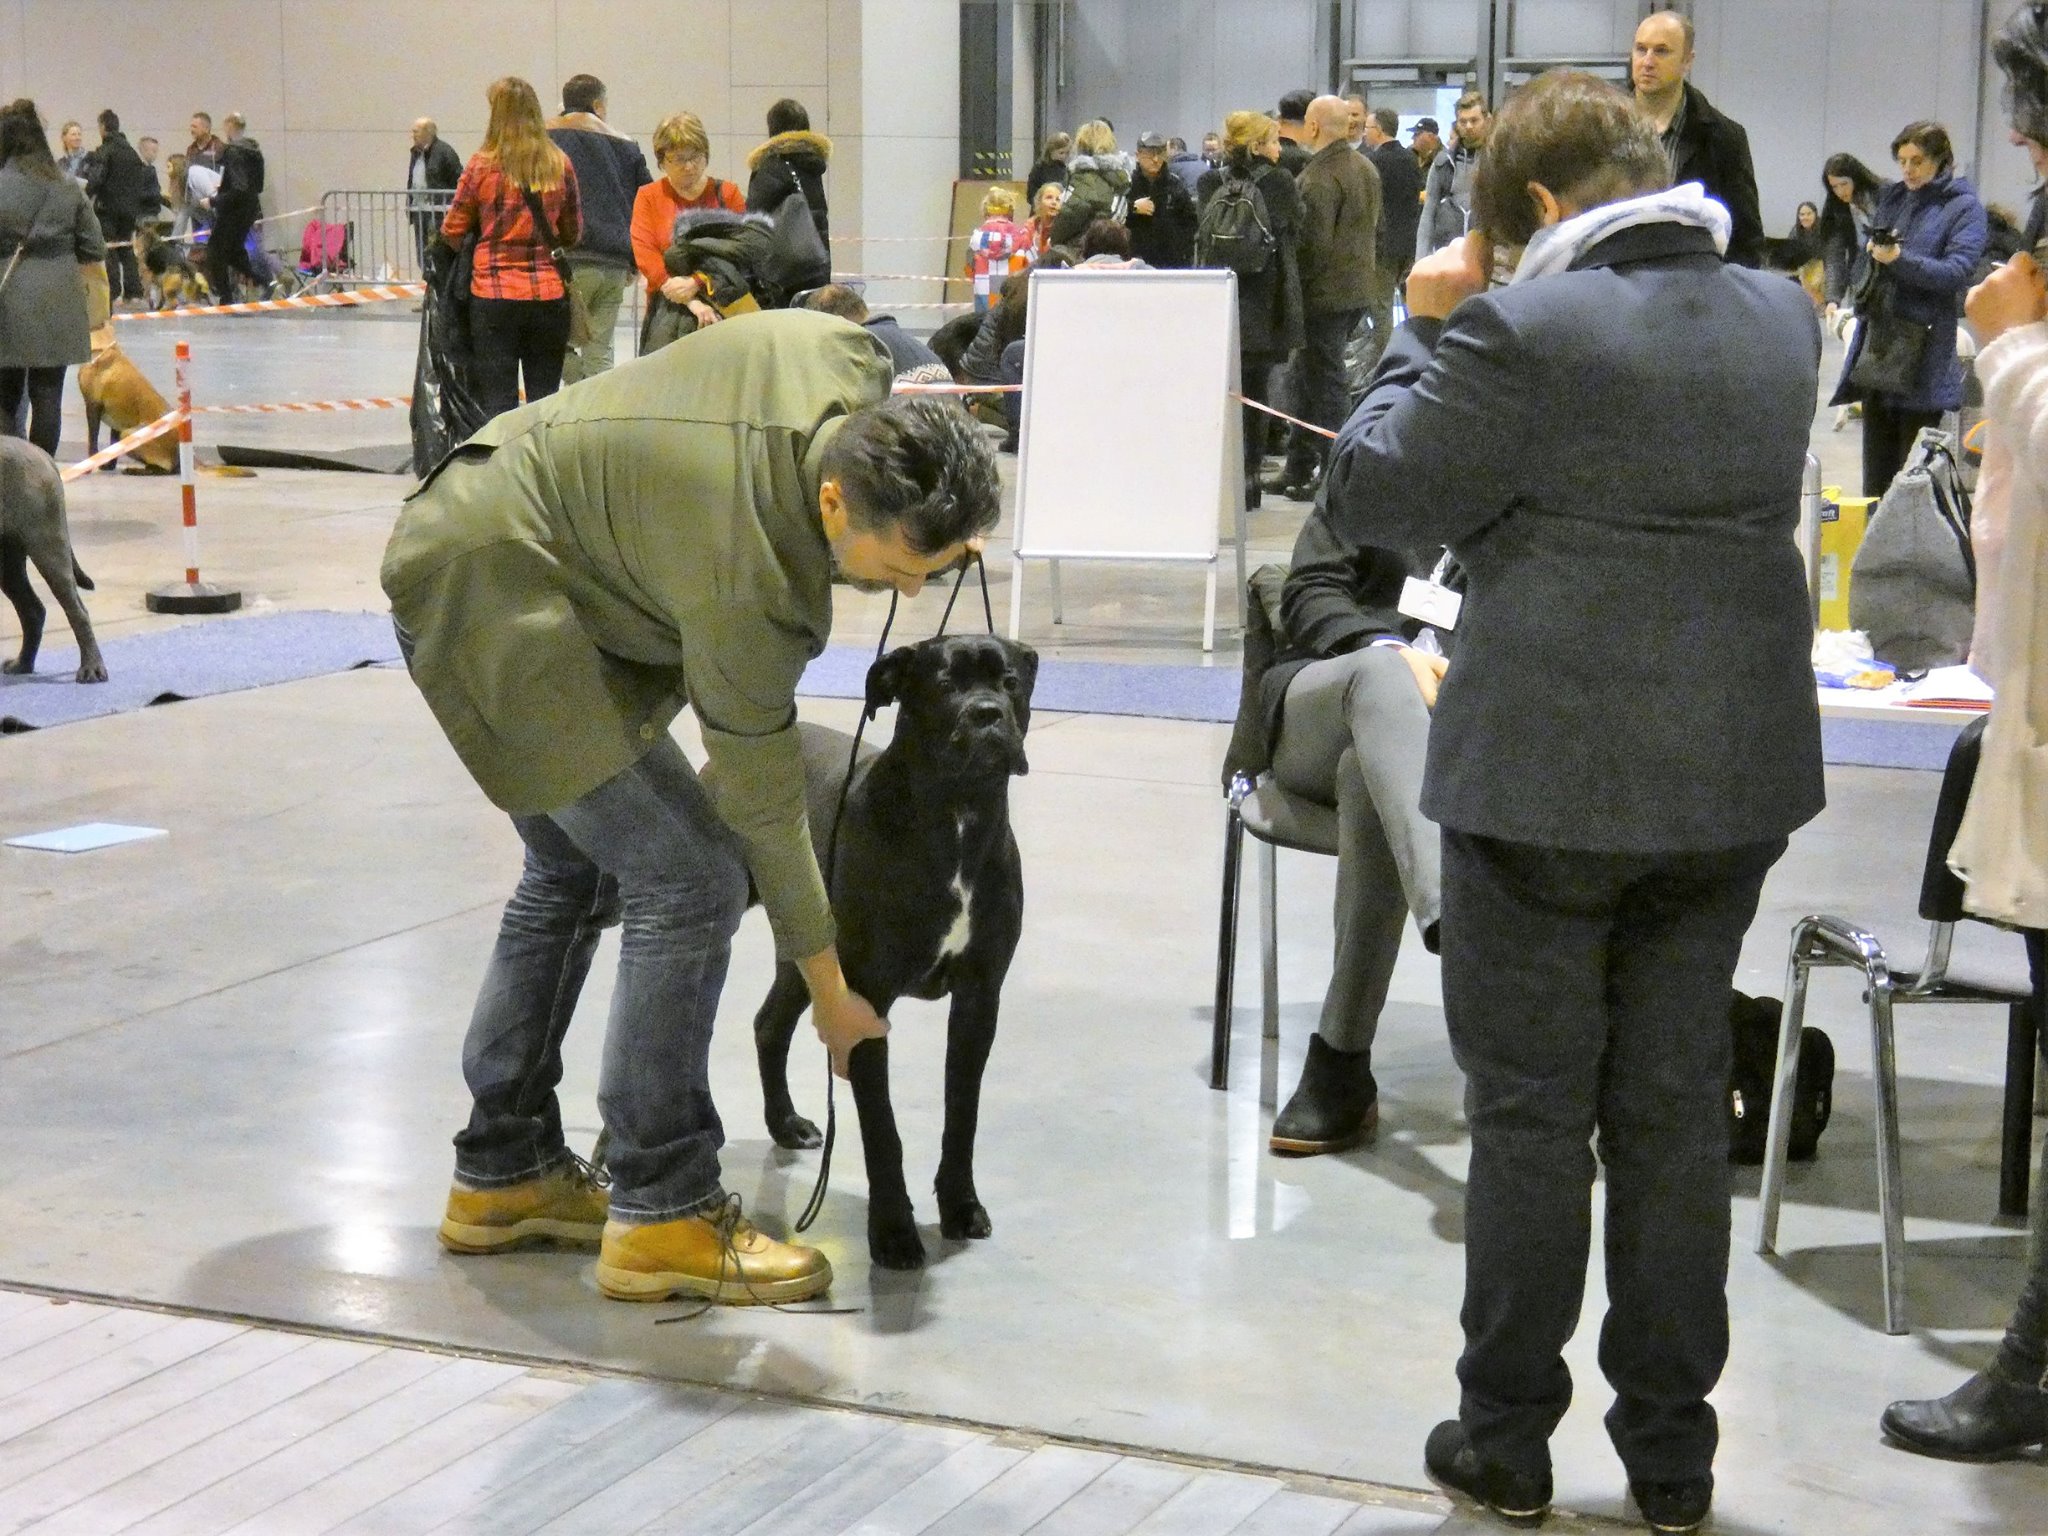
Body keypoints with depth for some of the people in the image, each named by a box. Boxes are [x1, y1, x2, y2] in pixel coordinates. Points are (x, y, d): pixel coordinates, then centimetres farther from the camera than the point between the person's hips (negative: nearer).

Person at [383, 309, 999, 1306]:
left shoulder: (846, 360, -15)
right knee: (689, 877, -14)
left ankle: (502, 1177, 28)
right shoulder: (747, 581, -31)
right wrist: (829, 992, -7)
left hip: (490, 541, 10)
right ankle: (662, 1214, -6)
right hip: (489, 598, -10)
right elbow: (760, 802, -19)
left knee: (575, 876, 18)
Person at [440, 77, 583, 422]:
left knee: (497, 401, 3)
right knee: (545, 399, 8)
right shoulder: (560, 164, 0)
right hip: (549, 293, 2)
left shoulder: (482, 165, -6)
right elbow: (573, 231, 9)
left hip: (494, 293, -2)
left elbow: (453, 231, 2)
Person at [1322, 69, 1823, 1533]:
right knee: (1677, 1111, 13)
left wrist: (1431, 329, 1)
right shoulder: (1779, 317, 4)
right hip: (1732, 779, 5)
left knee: (1530, 1112, 7)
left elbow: (1372, 496, -10)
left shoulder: (1523, 329, -17)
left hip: (1548, 781, -5)